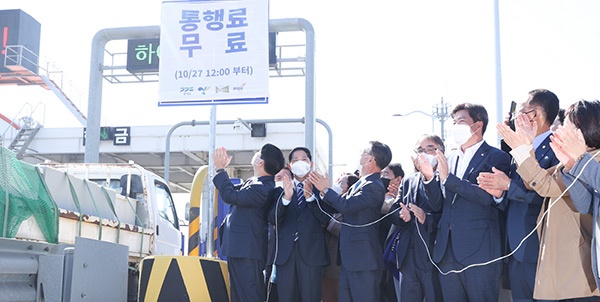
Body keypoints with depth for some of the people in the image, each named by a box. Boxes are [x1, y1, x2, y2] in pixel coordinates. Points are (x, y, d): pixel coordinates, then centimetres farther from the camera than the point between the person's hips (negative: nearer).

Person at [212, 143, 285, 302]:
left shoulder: (262, 188, -23)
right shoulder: (254, 182, 9)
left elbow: (230, 196, -27)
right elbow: (234, 190, 23)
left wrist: (220, 169, -16)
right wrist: (221, 169, 14)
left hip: (246, 251, -10)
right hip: (240, 249, 10)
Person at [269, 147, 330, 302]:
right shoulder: (282, 189, 11)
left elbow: (325, 220, -4)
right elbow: (273, 219, 0)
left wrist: (310, 196, -16)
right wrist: (286, 198, -16)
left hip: (311, 251, -2)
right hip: (285, 252, 2)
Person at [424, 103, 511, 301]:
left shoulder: (496, 157, 0)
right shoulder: (449, 159, 17)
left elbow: (488, 197, -15)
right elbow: (437, 205, 13)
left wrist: (448, 178, -15)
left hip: (478, 251, -6)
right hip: (447, 250, 6)